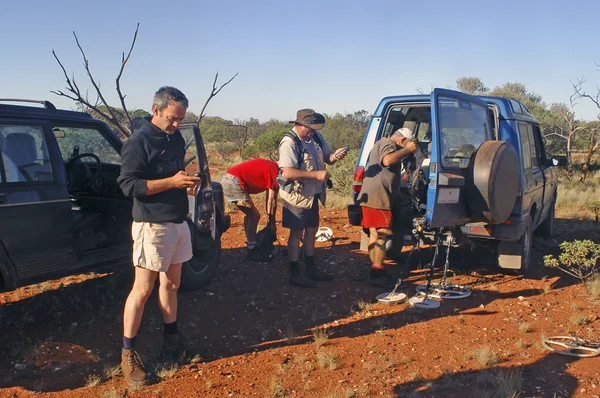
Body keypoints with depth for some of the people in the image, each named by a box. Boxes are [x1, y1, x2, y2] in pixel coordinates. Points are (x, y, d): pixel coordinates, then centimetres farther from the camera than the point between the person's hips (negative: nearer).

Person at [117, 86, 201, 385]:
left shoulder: (175, 138, 11)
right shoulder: (138, 142, -12)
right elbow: (128, 185, -18)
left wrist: (189, 180, 0)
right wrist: (171, 182, -23)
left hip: (178, 223, 7)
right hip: (152, 226, -7)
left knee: (171, 284, 15)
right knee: (143, 289, -2)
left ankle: (171, 338, 29)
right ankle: (128, 352, 10)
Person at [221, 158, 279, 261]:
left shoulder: (271, 167, 19)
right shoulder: (276, 171, -8)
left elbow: (269, 199, 22)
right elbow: (272, 200, -6)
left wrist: (270, 219, 23)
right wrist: (272, 222, 3)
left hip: (227, 180, 10)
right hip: (234, 182, -10)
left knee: (249, 214, 20)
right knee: (254, 216, -2)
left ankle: (251, 245, 27)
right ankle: (253, 251, 4)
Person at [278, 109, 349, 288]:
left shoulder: (316, 137, 2)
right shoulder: (289, 142, -21)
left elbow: (326, 157, 13)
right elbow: (288, 172, -30)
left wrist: (335, 155, -11)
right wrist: (317, 174, -31)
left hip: (314, 195, 8)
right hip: (297, 196, -8)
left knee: (311, 231, 17)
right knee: (296, 234, 2)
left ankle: (310, 269, 31)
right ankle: (295, 274, 13)